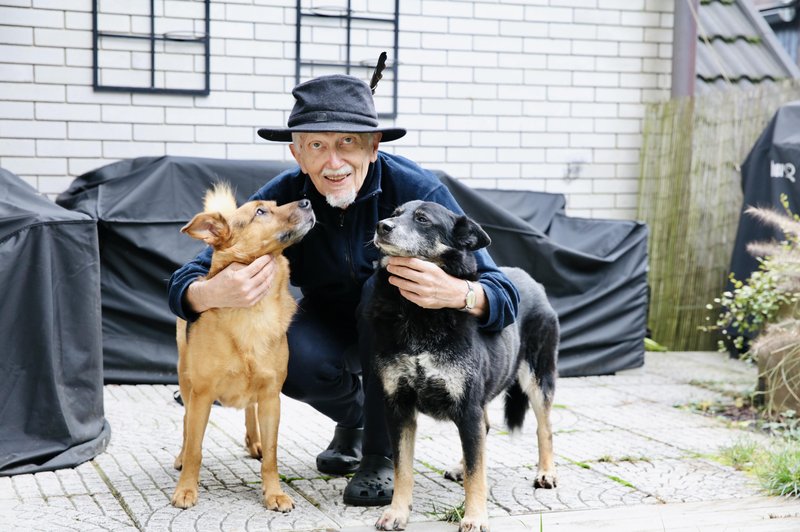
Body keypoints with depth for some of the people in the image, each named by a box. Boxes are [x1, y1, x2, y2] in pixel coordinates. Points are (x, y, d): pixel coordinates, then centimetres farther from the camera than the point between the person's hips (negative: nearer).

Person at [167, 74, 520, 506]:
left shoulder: (417, 191, -28)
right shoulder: (280, 199, -22)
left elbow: (503, 296, -31)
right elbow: (183, 284, -23)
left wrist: (456, 293, -56)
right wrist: (211, 295, -49)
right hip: (330, 322, 2)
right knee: (290, 360, -30)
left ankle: (382, 455, -17)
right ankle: (353, 413, 6)